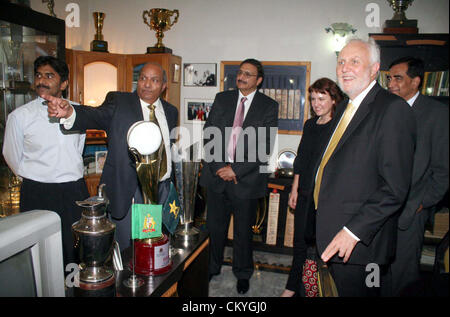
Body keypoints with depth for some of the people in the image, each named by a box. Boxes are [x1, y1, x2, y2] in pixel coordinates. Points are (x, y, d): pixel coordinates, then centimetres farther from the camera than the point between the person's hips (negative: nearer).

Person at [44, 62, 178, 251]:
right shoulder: (118, 101, -1)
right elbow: (96, 116, -19)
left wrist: (172, 184, 9)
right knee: (125, 249, 7)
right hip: (128, 190, -3)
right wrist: (69, 113, -40)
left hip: (163, 189, 4)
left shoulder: (170, 111, 11)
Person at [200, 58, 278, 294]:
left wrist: (236, 170, -15)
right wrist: (221, 166, -9)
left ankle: (243, 274, 35)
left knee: (243, 230, 13)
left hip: (247, 178, -2)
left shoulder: (269, 106, -2)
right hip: (217, 174, 3)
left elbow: (265, 147, -9)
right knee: (214, 227, 14)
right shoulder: (221, 99, 7)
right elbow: (209, 135, 2)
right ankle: (212, 267, 37)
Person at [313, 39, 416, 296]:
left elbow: (395, 187, -20)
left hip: (360, 244, -8)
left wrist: (354, 231, -21)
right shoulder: (344, 108, 13)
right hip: (332, 237, 8)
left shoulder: (393, 109, -14)